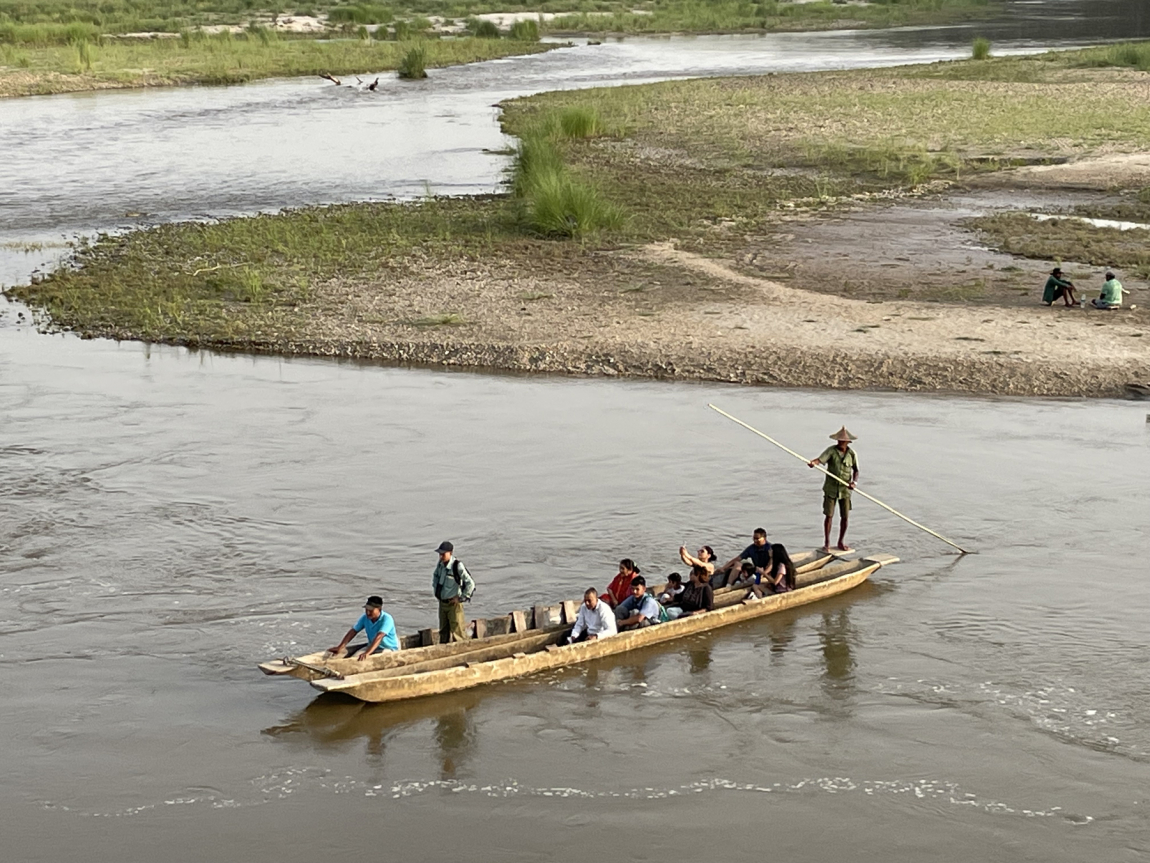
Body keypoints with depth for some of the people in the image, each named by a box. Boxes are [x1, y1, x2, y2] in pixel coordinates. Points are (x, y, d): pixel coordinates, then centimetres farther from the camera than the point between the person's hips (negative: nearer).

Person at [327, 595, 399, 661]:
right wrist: (340, 647, -12)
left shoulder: (387, 619, -24)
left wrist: (367, 653, -48)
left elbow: (378, 637, -36)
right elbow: (353, 631, -2)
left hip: (389, 649, -7)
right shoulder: (365, 618, -4)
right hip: (372, 646, 7)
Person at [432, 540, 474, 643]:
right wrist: (436, 592, 15)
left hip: (453, 604, -7)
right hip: (442, 603, 7)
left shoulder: (457, 566, -22)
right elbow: (435, 577, 23)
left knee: (457, 631, -4)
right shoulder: (440, 564, 0)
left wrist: (461, 598, -18)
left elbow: (470, 584, -24)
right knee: (443, 631, 15)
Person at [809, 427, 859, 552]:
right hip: (831, 489, -2)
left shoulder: (852, 454, -1)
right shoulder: (831, 450, -7)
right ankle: (827, 543, 10)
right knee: (828, 516, -1)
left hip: (845, 490, 2)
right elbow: (820, 459, -24)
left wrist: (854, 482, -10)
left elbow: (856, 470, 9)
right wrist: (812, 462, -47)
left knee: (845, 517, 4)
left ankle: (841, 542, 20)